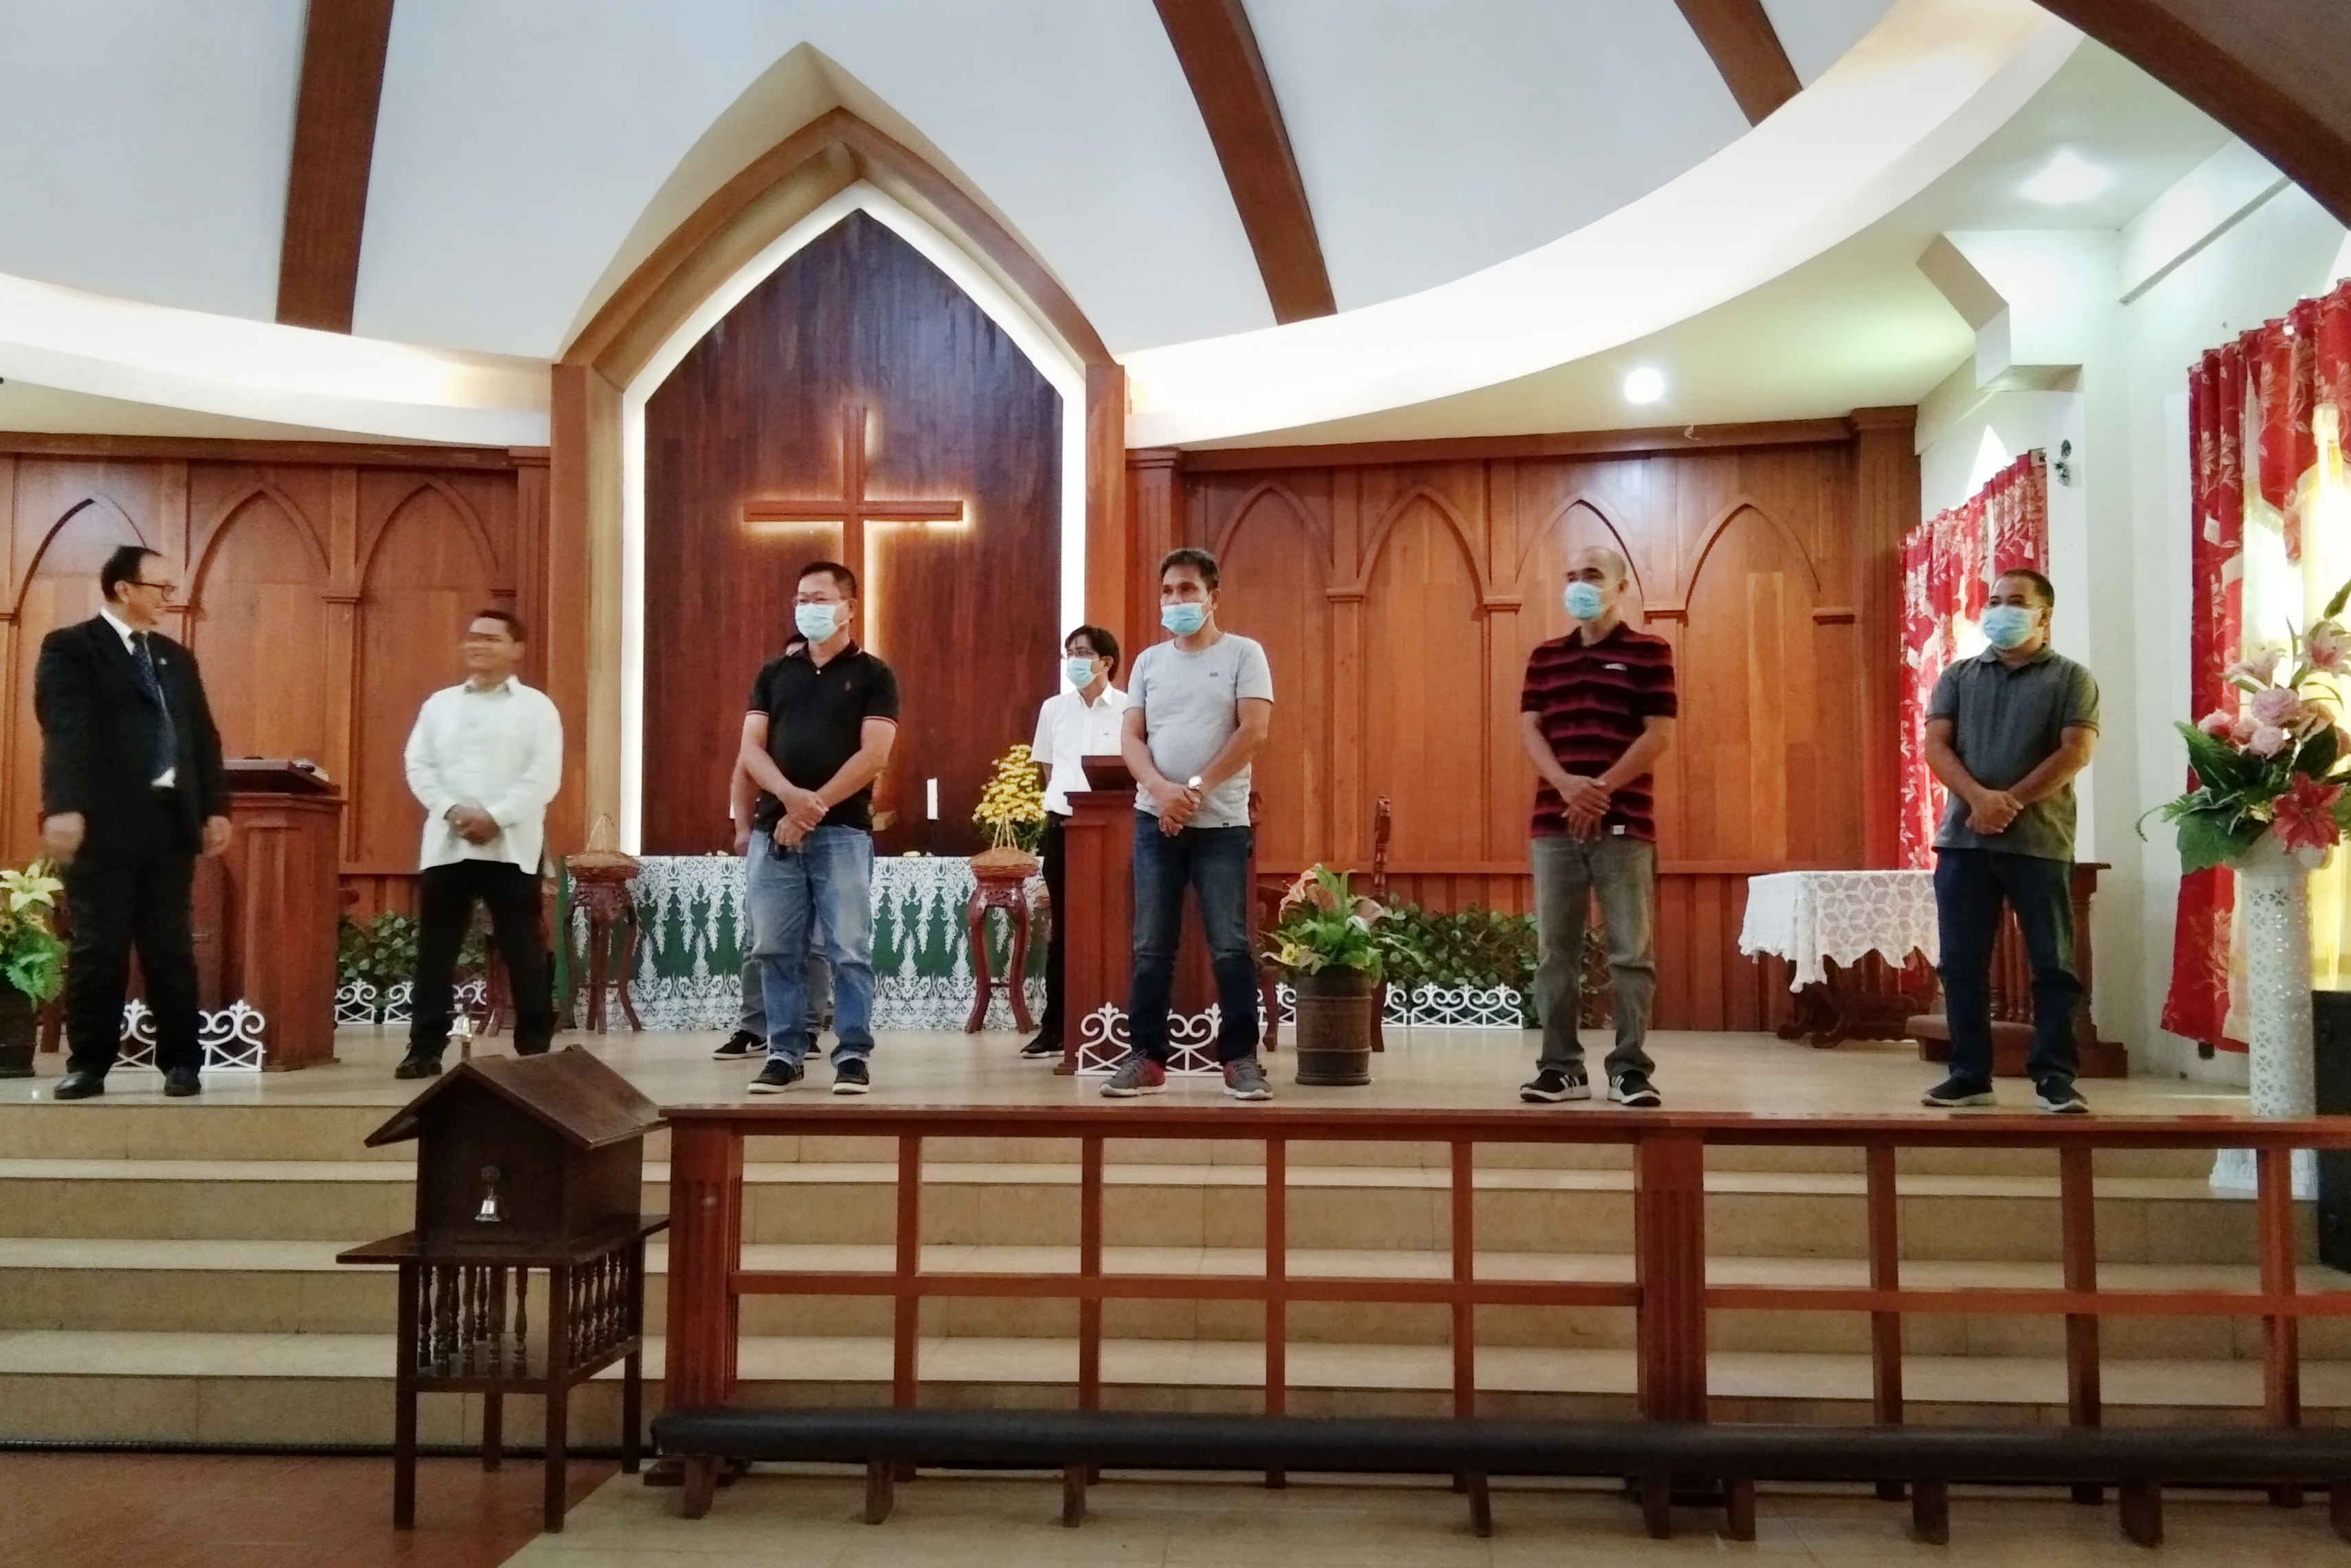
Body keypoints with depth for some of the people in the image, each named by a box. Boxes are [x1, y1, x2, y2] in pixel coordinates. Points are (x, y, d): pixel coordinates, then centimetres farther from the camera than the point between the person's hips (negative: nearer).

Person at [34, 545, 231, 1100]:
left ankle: (181, 1061, 12)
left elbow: (203, 737, 16)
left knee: (171, 948, 7)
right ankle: (88, 1063, 10)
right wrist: (63, 808, -22)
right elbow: (64, 731, -12)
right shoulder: (70, 648, 0)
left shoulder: (176, 658, 19)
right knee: (98, 948, 1)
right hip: (105, 822, -5)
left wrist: (215, 808, 7)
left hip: (171, 820, 5)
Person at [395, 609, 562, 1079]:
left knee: (522, 951, 0)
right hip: (445, 844, 3)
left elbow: (544, 775, -6)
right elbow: (419, 766, 7)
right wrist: (453, 811, -10)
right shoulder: (439, 703, 16)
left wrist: (495, 817, -16)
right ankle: (426, 1049, 10)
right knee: (435, 951, 3)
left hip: (510, 847, -3)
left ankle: (535, 1048, 8)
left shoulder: (536, 707, 4)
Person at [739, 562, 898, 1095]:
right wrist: (790, 796, -14)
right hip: (774, 827, 4)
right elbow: (751, 749, 5)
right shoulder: (774, 673, 14)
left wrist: (814, 808, -12)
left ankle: (853, 1055, 4)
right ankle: (784, 1054, 13)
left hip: (843, 830, -4)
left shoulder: (872, 675, 3)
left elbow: (873, 756, -7)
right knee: (775, 949, 5)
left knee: (849, 950, -4)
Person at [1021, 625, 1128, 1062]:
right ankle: (1054, 1028, 13)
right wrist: (1068, 797, 9)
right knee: (1062, 926, 8)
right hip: (1062, 824, 4)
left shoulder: (1127, 709, -3)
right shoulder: (1053, 708, 10)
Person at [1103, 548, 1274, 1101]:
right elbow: (1130, 737, 5)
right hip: (1154, 820, 3)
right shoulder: (1149, 661, 12)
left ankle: (1240, 1058, 6)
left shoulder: (1243, 654, 1)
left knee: (1230, 946, -2)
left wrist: (1197, 788, -13)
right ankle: (1148, 1057, 11)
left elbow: (1253, 733, -9)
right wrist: (1161, 790, -14)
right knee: (1151, 947, 4)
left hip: (1221, 823, -3)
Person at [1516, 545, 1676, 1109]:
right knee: (1555, 951, 4)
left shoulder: (1649, 652, 4)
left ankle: (1630, 1068, 5)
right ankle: (1560, 1066, 11)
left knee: (1632, 952, -2)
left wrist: (1603, 789, -13)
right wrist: (1567, 785, -12)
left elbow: (1659, 734, -4)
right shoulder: (1545, 657, 15)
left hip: (1625, 823, -3)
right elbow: (1529, 730, 6)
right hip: (1554, 822, 4)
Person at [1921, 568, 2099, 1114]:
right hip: (1963, 839, 3)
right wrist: (1979, 798, -15)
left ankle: (2054, 1077, 5)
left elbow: (2076, 752, -7)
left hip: (2040, 841, -3)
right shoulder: (1958, 675, 14)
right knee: (1961, 962, 3)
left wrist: (2010, 803, -13)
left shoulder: (2070, 678, 5)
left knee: (2052, 963, -1)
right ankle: (1969, 1075, 10)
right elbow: (1936, 744, 2)